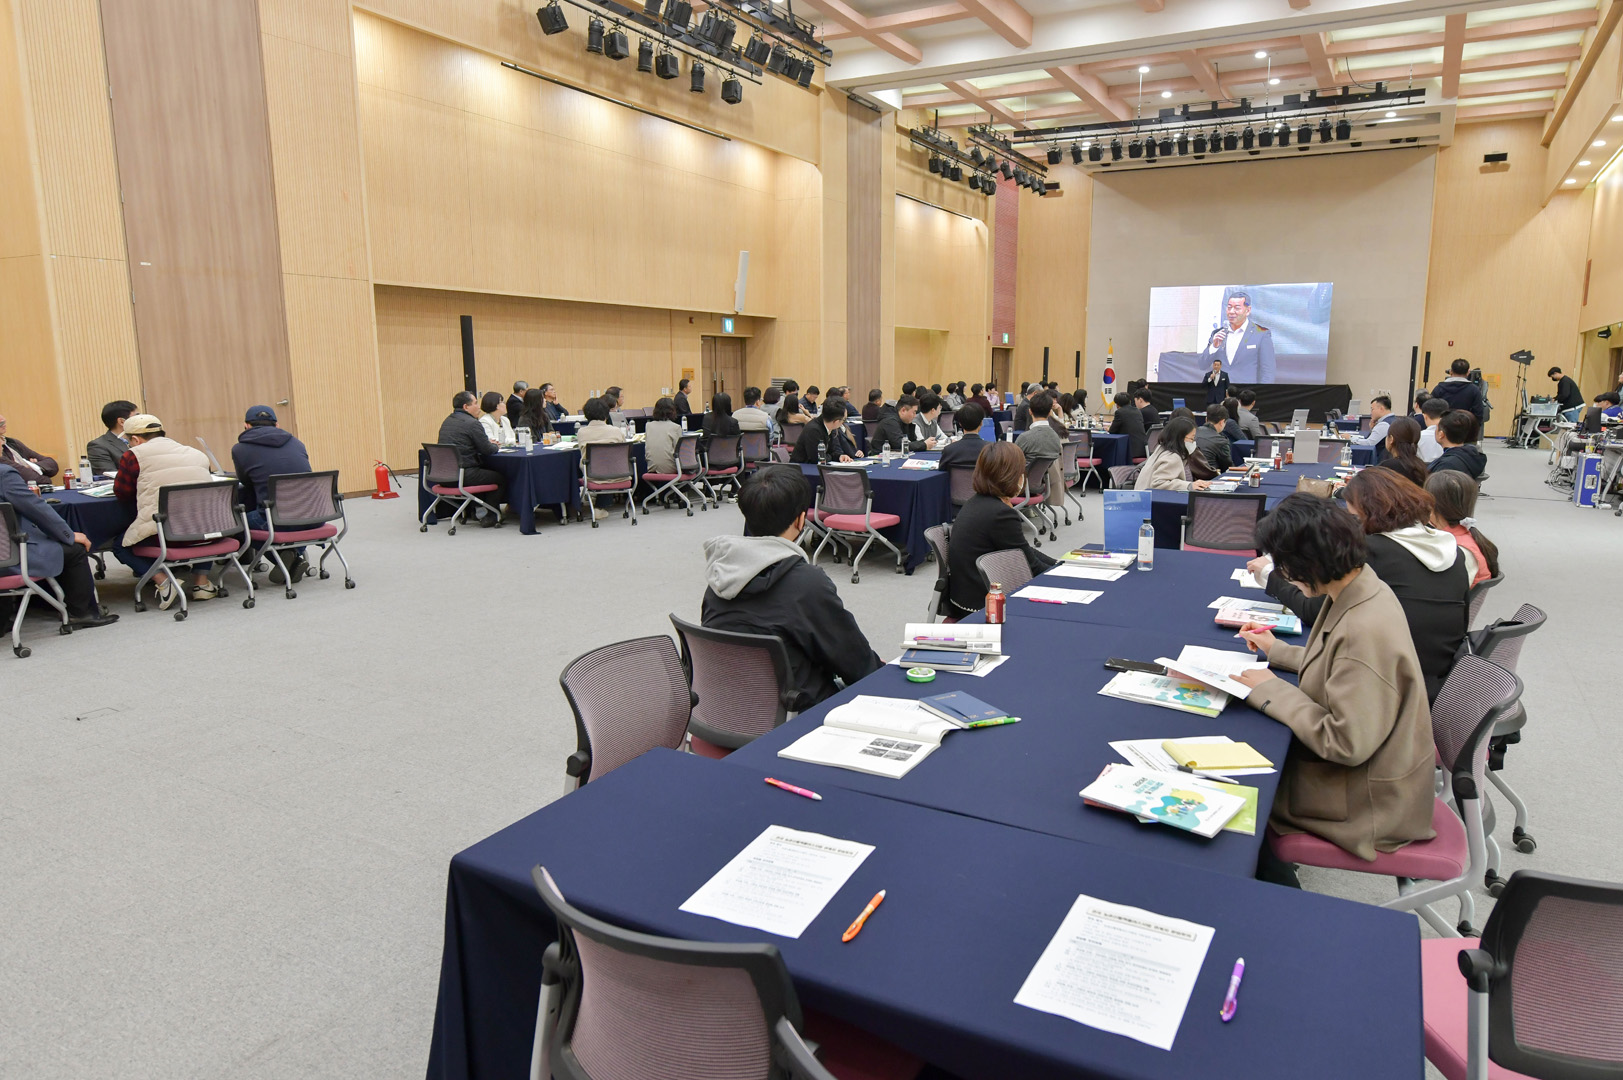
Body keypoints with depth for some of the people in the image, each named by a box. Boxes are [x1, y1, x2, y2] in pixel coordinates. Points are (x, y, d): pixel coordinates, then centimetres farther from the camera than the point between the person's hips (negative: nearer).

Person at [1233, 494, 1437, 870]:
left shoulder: (1365, 631, -34)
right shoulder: (1361, 588, -4)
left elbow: (1345, 744, -30)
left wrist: (1273, 691, -20)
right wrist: (1279, 651, 15)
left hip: (1368, 800, -9)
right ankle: (1271, 869, 30)